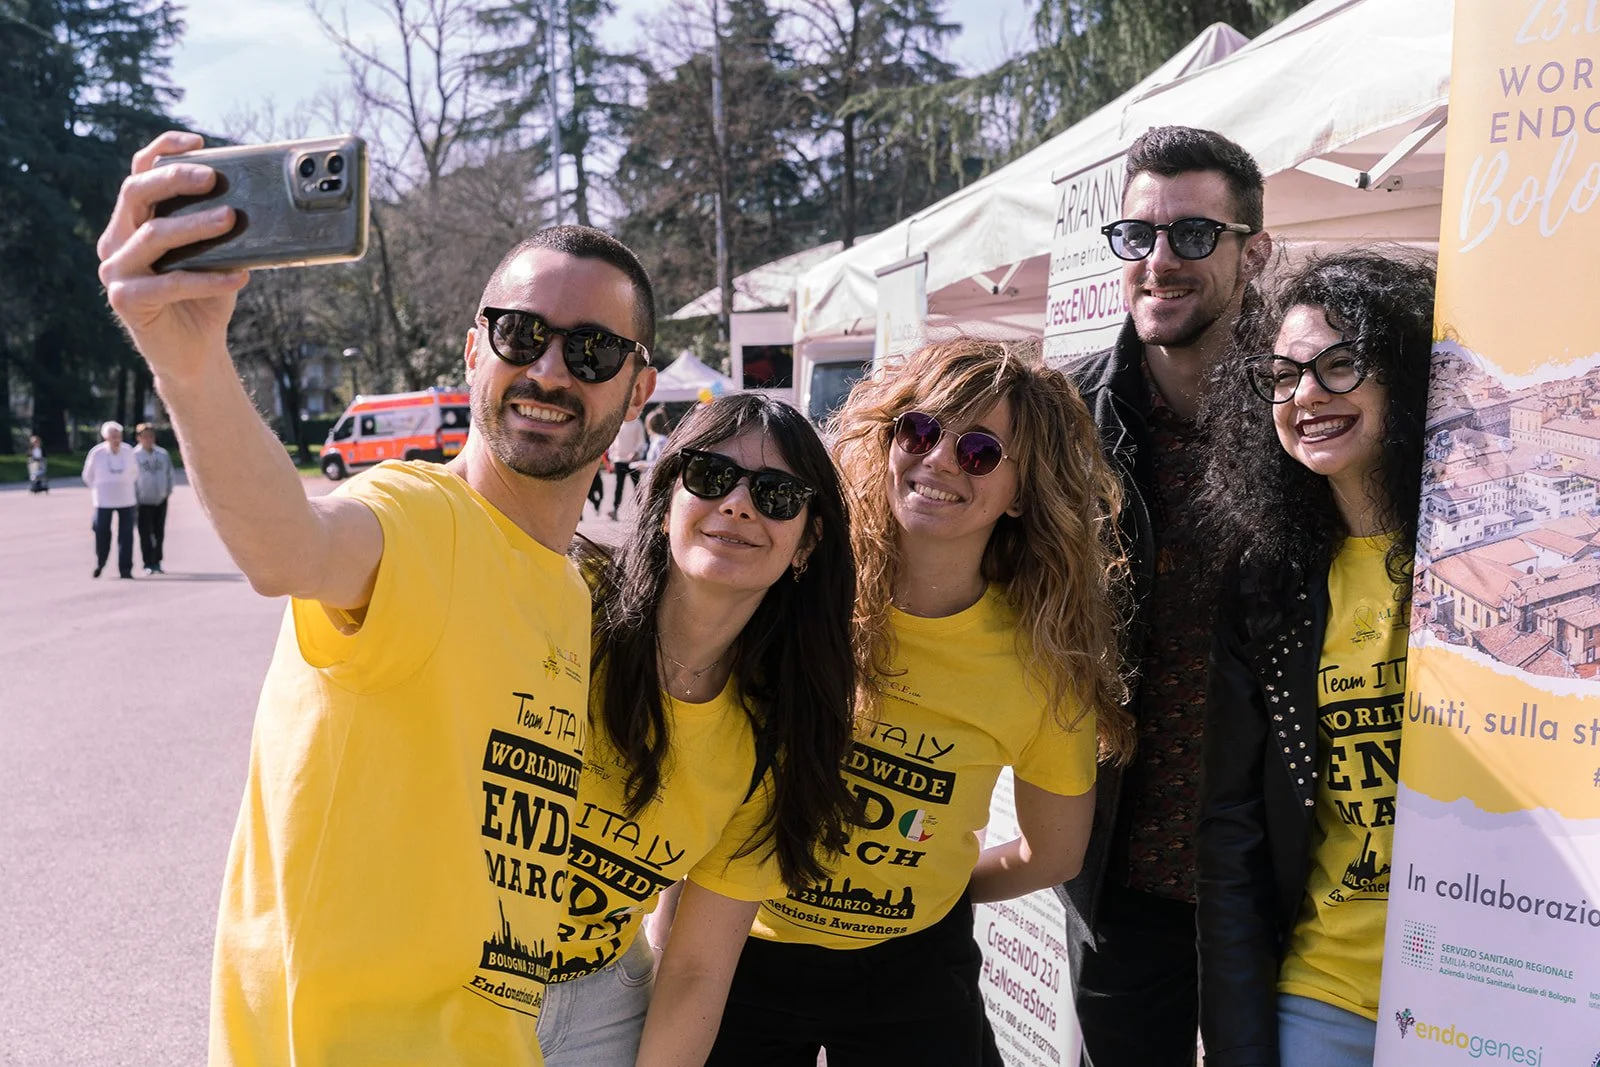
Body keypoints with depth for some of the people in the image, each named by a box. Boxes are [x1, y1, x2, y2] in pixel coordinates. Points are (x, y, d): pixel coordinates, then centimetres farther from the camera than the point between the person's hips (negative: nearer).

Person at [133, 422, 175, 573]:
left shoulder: (163, 454, 5)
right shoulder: (134, 455, -6)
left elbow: (169, 473, 13)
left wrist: (168, 490, 5)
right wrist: (134, 495, -6)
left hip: (161, 499, 3)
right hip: (143, 501, -3)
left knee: (159, 533, 8)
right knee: (146, 534, -3)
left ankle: (157, 562, 19)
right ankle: (148, 564, 2)